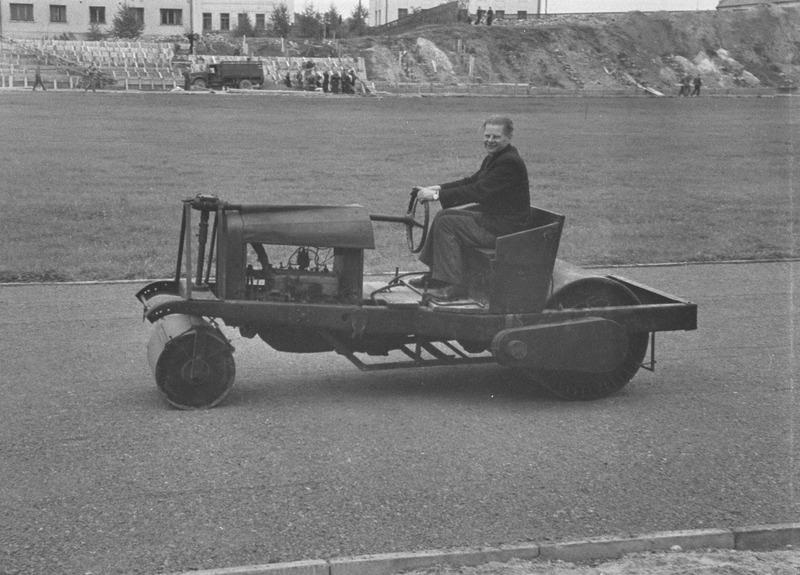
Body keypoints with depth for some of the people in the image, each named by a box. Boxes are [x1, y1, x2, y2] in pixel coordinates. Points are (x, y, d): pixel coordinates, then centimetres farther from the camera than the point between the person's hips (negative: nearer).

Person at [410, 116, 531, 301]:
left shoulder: (510, 162, -22)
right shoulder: (494, 157, 11)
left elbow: (478, 191, -26)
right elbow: (471, 181, 15)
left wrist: (438, 195, -25)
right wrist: (438, 188, 1)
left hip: (504, 227, -10)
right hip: (490, 215, 10)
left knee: (447, 224, -16)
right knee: (443, 216, 8)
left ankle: (455, 285, -13)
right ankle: (435, 275, 15)